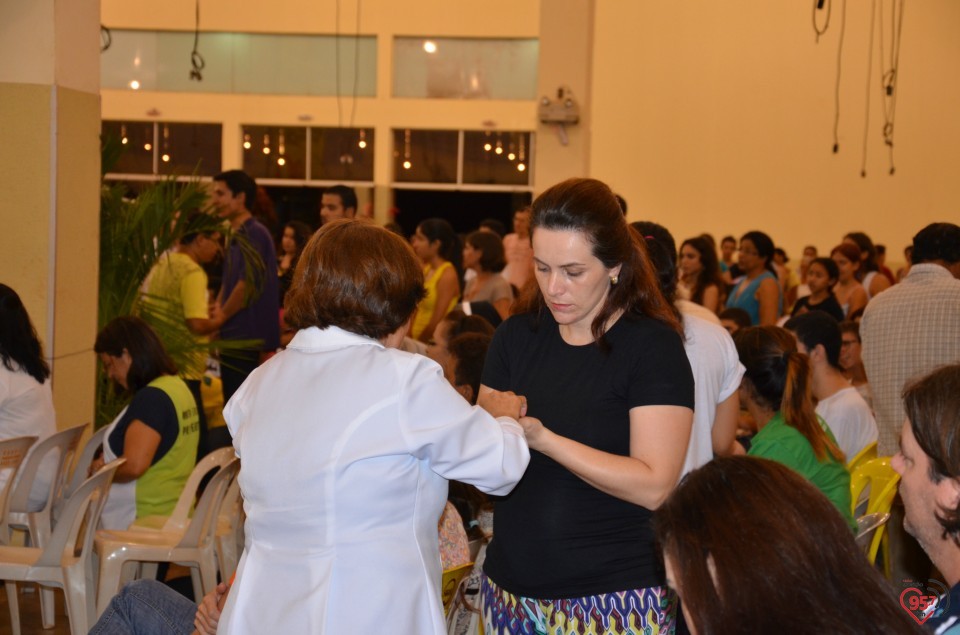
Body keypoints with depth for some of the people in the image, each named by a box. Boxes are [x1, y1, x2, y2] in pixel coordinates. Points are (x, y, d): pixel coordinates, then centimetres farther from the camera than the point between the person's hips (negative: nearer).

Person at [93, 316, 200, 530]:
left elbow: (134, 465, -24)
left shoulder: (150, 398, -16)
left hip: (144, 522, -9)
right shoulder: (178, 387, 12)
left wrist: (99, 470, -6)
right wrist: (110, 463, 12)